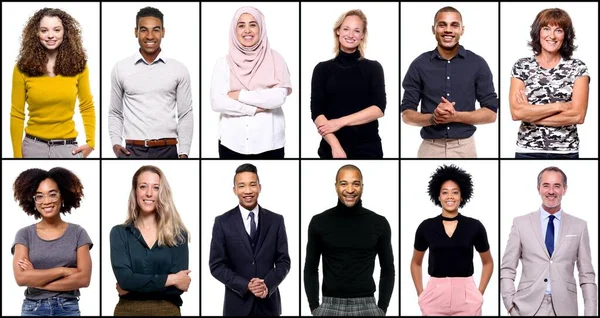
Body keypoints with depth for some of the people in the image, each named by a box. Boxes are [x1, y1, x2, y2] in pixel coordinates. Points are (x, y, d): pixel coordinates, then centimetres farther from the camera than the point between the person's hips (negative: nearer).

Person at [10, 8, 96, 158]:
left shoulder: (78, 66, 1)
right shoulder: (23, 68, -3)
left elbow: (87, 107, 11)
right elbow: (17, 114, -1)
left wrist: (91, 142, 2)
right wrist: (17, 154, -2)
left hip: (68, 147, 1)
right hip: (34, 146, -1)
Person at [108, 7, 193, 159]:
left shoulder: (179, 70, 6)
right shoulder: (120, 68, 7)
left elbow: (185, 115, 6)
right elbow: (115, 113, 14)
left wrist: (184, 153, -2)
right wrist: (115, 143, -1)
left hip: (167, 150, 0)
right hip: (132, 151, 0)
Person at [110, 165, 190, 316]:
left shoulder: (178, 234, 0)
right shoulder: (119, 233, 0)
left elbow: (179, 286, -10)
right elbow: (124, 278, -14)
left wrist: (134, 286, -13)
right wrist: (170, 279, -14)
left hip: (167, 310, 0)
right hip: (128, 310, 0)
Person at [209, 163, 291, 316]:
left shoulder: (276, 220, 2)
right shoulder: (222, 222, -2)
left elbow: (284, 261, 2)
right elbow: (216, 265, -4)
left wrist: (267, 285, -15)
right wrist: (246, 285, -16)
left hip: (269, 302, 1)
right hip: (237, 303, -1)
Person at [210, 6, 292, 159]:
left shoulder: (274, 59, 3)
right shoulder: (224, 63, 5)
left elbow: (279, 97, -9)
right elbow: (217, 102, -6)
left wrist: (240, 95, -8)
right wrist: (255, 108, -11)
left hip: (269, 142, -1)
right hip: (232, 142, 1)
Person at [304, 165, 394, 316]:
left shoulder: (379, 223, 3)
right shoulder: (319, 222, 2)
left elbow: (388, 269, 10)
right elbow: (310, 269, 9)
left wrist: (382, 308, 2)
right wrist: (314, 308, 1)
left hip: (366, 307, 0)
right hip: (330, 307, 0)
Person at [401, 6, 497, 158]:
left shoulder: (477, 64, 1)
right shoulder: (419, 65, 2)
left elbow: (491, 114, -1)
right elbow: (407, 114, 2)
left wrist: (455, 116, -15)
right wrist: (432, 118, -17)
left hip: (465, 147, 0)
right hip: (430, 147, 0)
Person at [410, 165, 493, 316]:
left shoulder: (474, 226, 0)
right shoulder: (426, 227, 2)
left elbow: (488, 263, 13)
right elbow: (416, 263, 15)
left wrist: (479, 293, 4)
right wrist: (421, 294, 6)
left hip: (466, 297, -1)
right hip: (434, 297, 1)